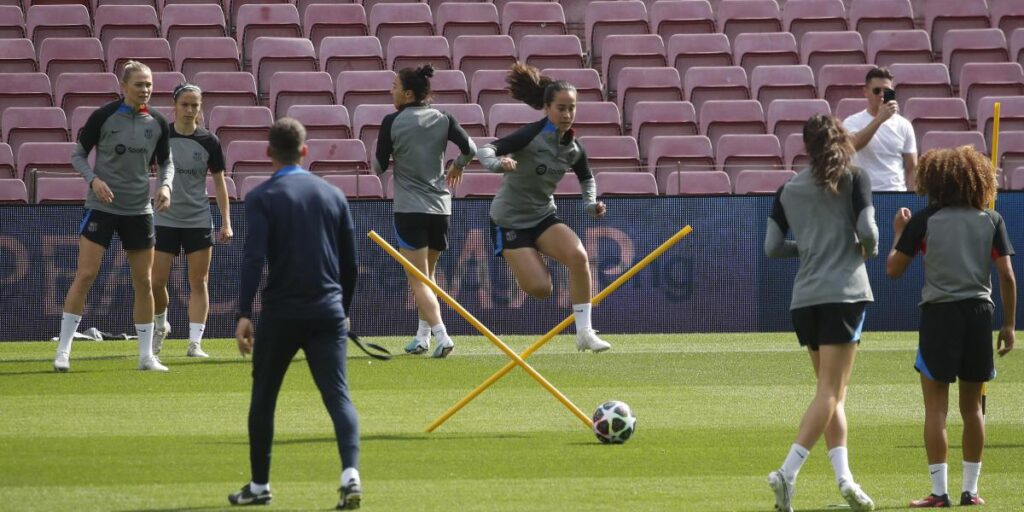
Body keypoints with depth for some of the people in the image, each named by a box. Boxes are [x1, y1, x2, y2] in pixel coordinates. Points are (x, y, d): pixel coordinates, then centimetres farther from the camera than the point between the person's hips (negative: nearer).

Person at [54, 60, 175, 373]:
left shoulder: (157, 124, 2)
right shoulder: (103, 116, -9)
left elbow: (166, 161, 14)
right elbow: (78, 154, -1)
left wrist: (165, 185, -6)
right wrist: (93, 179, -18)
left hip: (139, 210, 4)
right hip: (102, 206, -4)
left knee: (143, 282, 6)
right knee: (86, 275, -10)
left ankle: (146, 356, 15)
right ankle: (63, 350, -3)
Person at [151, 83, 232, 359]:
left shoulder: (208, 142, -3)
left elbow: (219, 182, 5)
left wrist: (226, 222, 1)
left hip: (199, 220, 0)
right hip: (165, 219, 0)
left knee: (198, 282, -1)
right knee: (156, 282, -1)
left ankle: (195, 343, 1)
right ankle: (161, 326, 27)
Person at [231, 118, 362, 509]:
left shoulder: (262, 198, -3)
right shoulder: (333, 195, 9)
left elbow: (254, 258, -15)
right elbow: (350, 263, 13)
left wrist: (244, 314, -17)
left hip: (280, 314, -2)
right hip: (328, 312, 2)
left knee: (263, 399, 13)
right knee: (338, 397, -4)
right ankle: (350, 474, -26)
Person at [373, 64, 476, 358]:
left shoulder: (392, 123, -6)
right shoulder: (443, 120, 2)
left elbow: (379, 167, -2)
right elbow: (470, 148, -3)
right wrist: (457, 167, 18)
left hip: (409, 209, -5)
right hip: (440, 207, 5)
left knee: (418, 281, -5)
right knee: (427, 276, 21)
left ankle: (441, 335, -22)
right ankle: (423, 336, 24)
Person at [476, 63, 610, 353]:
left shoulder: (573, 148, -2)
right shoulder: (531, 136, -20)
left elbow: (586, 177, 18)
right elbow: (485, 151, -27)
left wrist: (591, 204, -1)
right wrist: (498, 163, -50)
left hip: (543, 217, 5)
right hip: (510, 219, -5)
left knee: (578, 255, -25)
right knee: (540, 288, -17)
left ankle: (584, 332, -17)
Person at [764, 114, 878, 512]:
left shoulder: (788, 190, 10)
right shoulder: (853, 179, 0)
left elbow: (772, 247, 7)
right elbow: (867, 230, -9)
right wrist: (869, 250, 12)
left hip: (804, 298, 5)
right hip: (844, 292, -5)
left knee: (832, 391, 14)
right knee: (830, 392, -6)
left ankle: (844, 477, 5)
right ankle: (787, 472, -19)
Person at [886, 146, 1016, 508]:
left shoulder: (924, 221, -3)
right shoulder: (991, 220, 4)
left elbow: (893, 269, 0)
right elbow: (1007, 276, 1)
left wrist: (900, 232, 17)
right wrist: (1009, 324, 8)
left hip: (939, 314, -3)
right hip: (980, 314, 3)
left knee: (936, 407, 0)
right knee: (972, 407, 12)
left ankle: (939, 491, -5)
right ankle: (970, 489, 13)